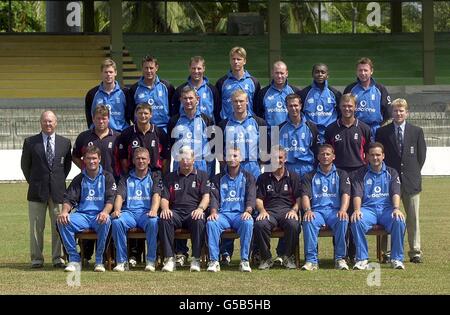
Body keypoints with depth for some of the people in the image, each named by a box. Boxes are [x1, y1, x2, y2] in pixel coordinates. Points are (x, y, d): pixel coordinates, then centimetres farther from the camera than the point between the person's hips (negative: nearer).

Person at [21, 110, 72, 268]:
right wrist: (33, 182, 9)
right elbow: (25, 165, 12)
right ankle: (36, 259, 7)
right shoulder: (30, 142, 4)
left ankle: (58, 258, 8)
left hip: (58, 191, 1)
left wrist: (60, 181, 9)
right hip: (37, 191, -1)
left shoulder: (65, 143, 8)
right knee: (36, 227, 1)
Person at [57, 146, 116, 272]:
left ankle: (99, 260, -25)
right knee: (63, 221, -28)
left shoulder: (107, 177, 10)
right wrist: (64, 211, -15)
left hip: (100, 215, -2)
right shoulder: (79, 179, 17)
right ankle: (74, 259, -21)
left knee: (106, 221, -39)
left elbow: (110, 199, -2)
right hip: (82, 215, 2)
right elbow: (69, 199, 9)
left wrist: (105, 212, -24)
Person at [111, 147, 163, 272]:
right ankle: (122, 261, -26)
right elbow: (120, 196, 6)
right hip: (128, 211, 1)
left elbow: (156, 195, 0)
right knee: (116, 222, -33)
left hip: (146, 212, -1)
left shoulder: (154, 177, 17)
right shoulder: (126, 179, 21)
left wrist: (153, 210, -22)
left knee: (153, 222, -37)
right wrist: (117, 210, -17)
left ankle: (151, 260, -29)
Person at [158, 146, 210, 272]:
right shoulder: (170, 177, 21)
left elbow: (206, 196, 5)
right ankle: (169, 259, -33)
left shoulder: (201, 176, 17)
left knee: (199, 221, -38)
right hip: (175, 213, 1)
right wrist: (165, 209, -11)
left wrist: (200, 209, -17)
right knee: (164, 219, -34)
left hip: (193, 212, -1)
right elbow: (164, 198, 13)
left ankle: (196, 259, -31)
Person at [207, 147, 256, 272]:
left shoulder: (247, 178, 16)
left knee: (248, 223, -37)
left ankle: (244, 260, -32)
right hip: (223, 214, 1)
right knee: (211, 223, -33)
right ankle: (214, 261, -32)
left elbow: (251, 197, 3)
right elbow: (214, 197, 7)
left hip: (240, 214, -1)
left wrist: (248, 211, -18)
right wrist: (214, 212, -14)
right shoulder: (218, 178, 19)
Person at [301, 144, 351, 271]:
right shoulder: (310, 177, 20)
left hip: (335, 210, 0)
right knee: (308, 221, -34)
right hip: (316, 210, 0)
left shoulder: (341, 174, 19)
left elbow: (345, 194, 4)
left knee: (343, 220, -35)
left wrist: (343, 210, -18)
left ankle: (340, 258, -28)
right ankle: (311, 259, -33)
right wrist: (308, 210, -18)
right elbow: (305, 195, 5)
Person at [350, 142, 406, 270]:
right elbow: (357, 194, -1)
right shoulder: (361, 174, 13)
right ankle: (362, 258, -26)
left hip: (387, 208, 1)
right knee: (356, 221, -34)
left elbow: (396, 193, 1)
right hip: (367, 208, 0)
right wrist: (356, 210, -22)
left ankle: (397, 258, -22)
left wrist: (396, 209, -20)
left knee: (399, 221, -32)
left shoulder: (391, 173, 15)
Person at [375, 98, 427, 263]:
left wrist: (413, 173, 5)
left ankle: (415, 252, 8)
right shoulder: (382, 132, 4)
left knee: (413, 218, 3)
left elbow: (421, 155, 9)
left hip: (411, 181, 1)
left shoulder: (417, 131, 6)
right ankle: (387, 252, 3)